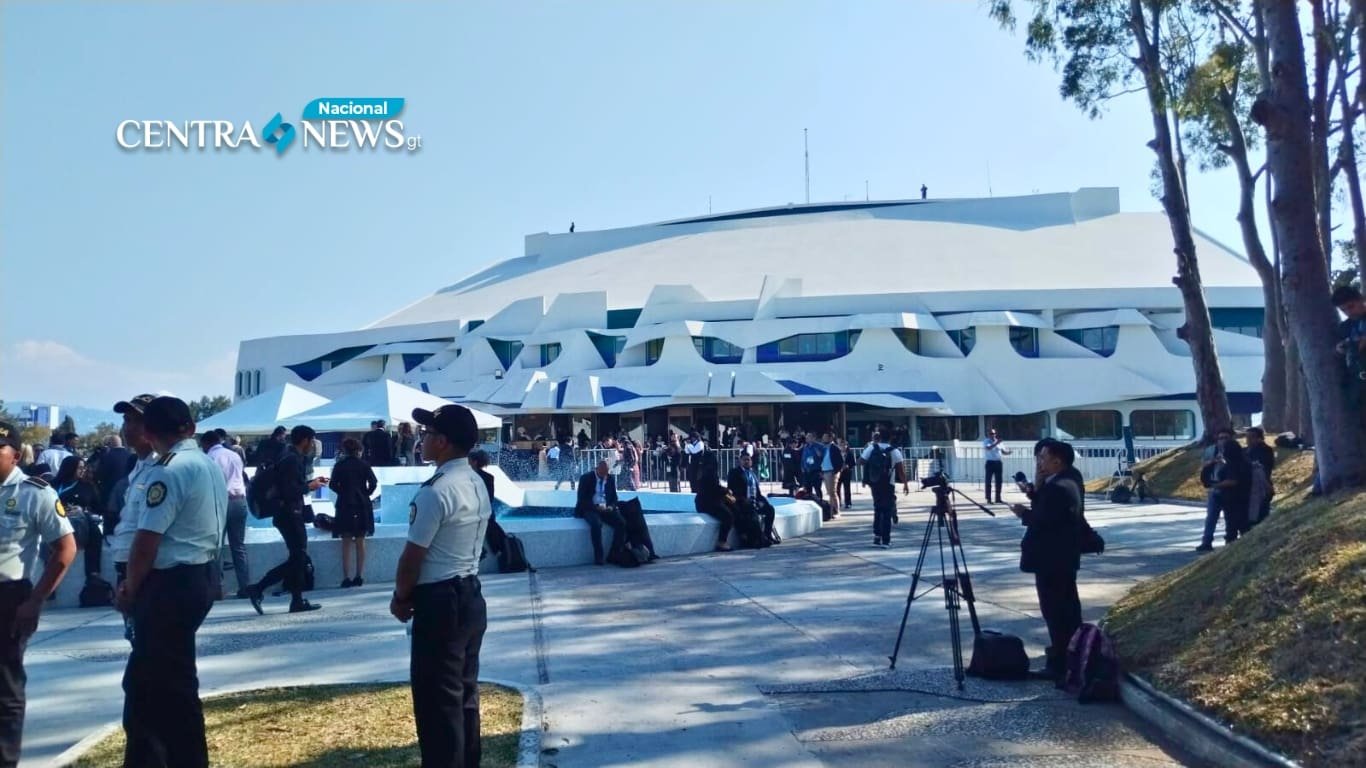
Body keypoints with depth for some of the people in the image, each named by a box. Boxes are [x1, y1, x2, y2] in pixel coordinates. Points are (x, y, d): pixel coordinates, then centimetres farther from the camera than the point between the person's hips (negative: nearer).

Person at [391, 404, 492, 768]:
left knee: (437, 699, 1)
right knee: (464, 693, 17)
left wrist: (400, 597, 2)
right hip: (470, 597, 9)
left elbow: (414, 555, -15)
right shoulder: (478, 485, 9)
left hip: (440, 604, -9)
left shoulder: (436, 490, -19)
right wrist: (412, 594, 18)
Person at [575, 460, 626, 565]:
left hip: (606, 509, 4)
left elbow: (614, 497, 15)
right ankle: (598, 556, -25)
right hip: (590, 509, -4)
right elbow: (582, 499, -9)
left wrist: (611, 506, -8)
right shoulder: (586, 478, -4)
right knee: (596, 524, -36)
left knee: (621, 523, -22)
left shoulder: (611, 479, 9)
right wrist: (596, 507, -21)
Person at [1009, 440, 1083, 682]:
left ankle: (1059, 665, 1)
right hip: (1063, 558, 11)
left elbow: (1043, 521, -25)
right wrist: (1036, 487, 1)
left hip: (1051, 560, -11)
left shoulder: (1056, 488, -21)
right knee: (1066, 609, 17)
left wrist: (1023, 513, -8)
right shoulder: (1066, 484, 12)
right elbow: (1044, 511, 12)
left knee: (1054, 611, -5)